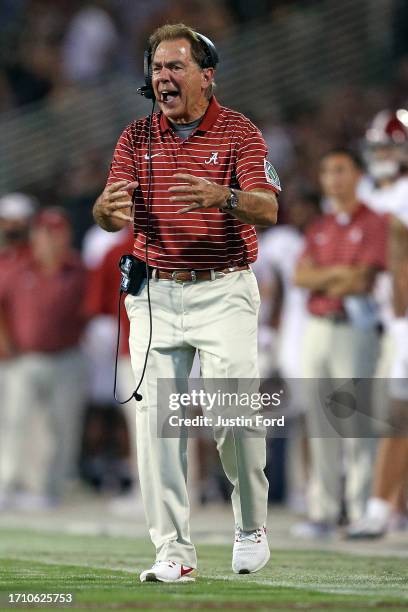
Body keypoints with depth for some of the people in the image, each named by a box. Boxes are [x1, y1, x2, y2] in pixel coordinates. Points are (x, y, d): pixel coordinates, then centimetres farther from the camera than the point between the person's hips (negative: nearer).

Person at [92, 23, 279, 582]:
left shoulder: (239, 132, -2)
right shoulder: (138, 136, 9)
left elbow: (268, 209, -16)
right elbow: (109, 215, 0)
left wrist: (222, 197, -37)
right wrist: (108, 208, -26)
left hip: (224, 291, -3)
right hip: (154, 297, 3)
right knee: (156, 419, -4)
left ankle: (251, 525, 15)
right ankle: (173, 551, -2)